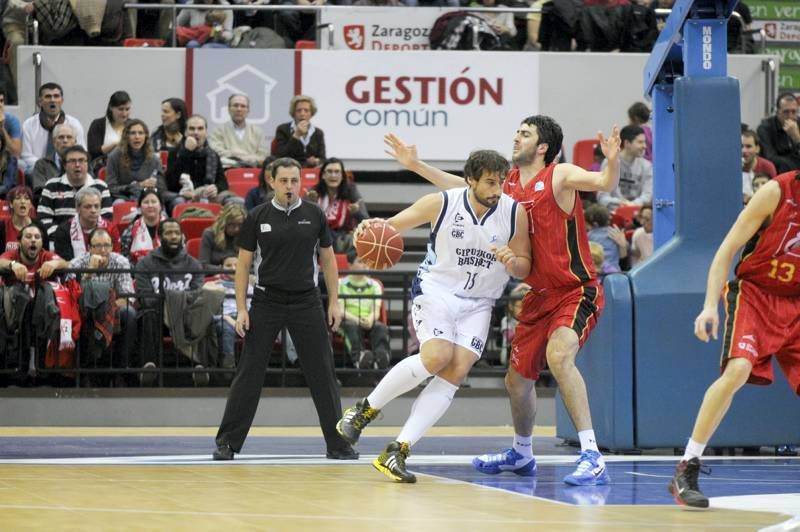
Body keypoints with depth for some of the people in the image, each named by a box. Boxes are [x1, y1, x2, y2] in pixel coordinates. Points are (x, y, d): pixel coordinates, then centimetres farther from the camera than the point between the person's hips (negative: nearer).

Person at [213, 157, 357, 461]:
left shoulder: (314, 215, 2)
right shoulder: (257, 218, 0)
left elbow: (328, 260, 10)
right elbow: (243, 264, 4)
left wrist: (333, 303, 3)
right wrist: (241, 309, -3)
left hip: (306, 302, 1)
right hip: (267, 300, -1)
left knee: (322, 374, 0)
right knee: (249, 374, -1)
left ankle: (338, 444, 7)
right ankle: (227, 442, 6)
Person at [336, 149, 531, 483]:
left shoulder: (515, 213, -7)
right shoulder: (442, 204, -12)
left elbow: (524, 268, 3)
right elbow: (392, 226, -1)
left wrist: (512, 261, -21)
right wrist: (372, 228, -25)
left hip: (478, 304, 3)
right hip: (435, 289, -3)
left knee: (456, 373, -14)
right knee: (436, 357, -27)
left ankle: (396, 452, -13)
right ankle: (366, 408, -5)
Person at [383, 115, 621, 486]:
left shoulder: (559, 176, -12)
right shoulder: (509, 184, 9)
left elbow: (605, 183, -28)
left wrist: (613, 161, -49)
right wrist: (416, 165, 23)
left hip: (577, 292, -8)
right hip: (539, 297, 8)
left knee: (558, 354, -33)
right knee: (517, 380, 16)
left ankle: (592, 458, -35)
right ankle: (521, 453, 43)